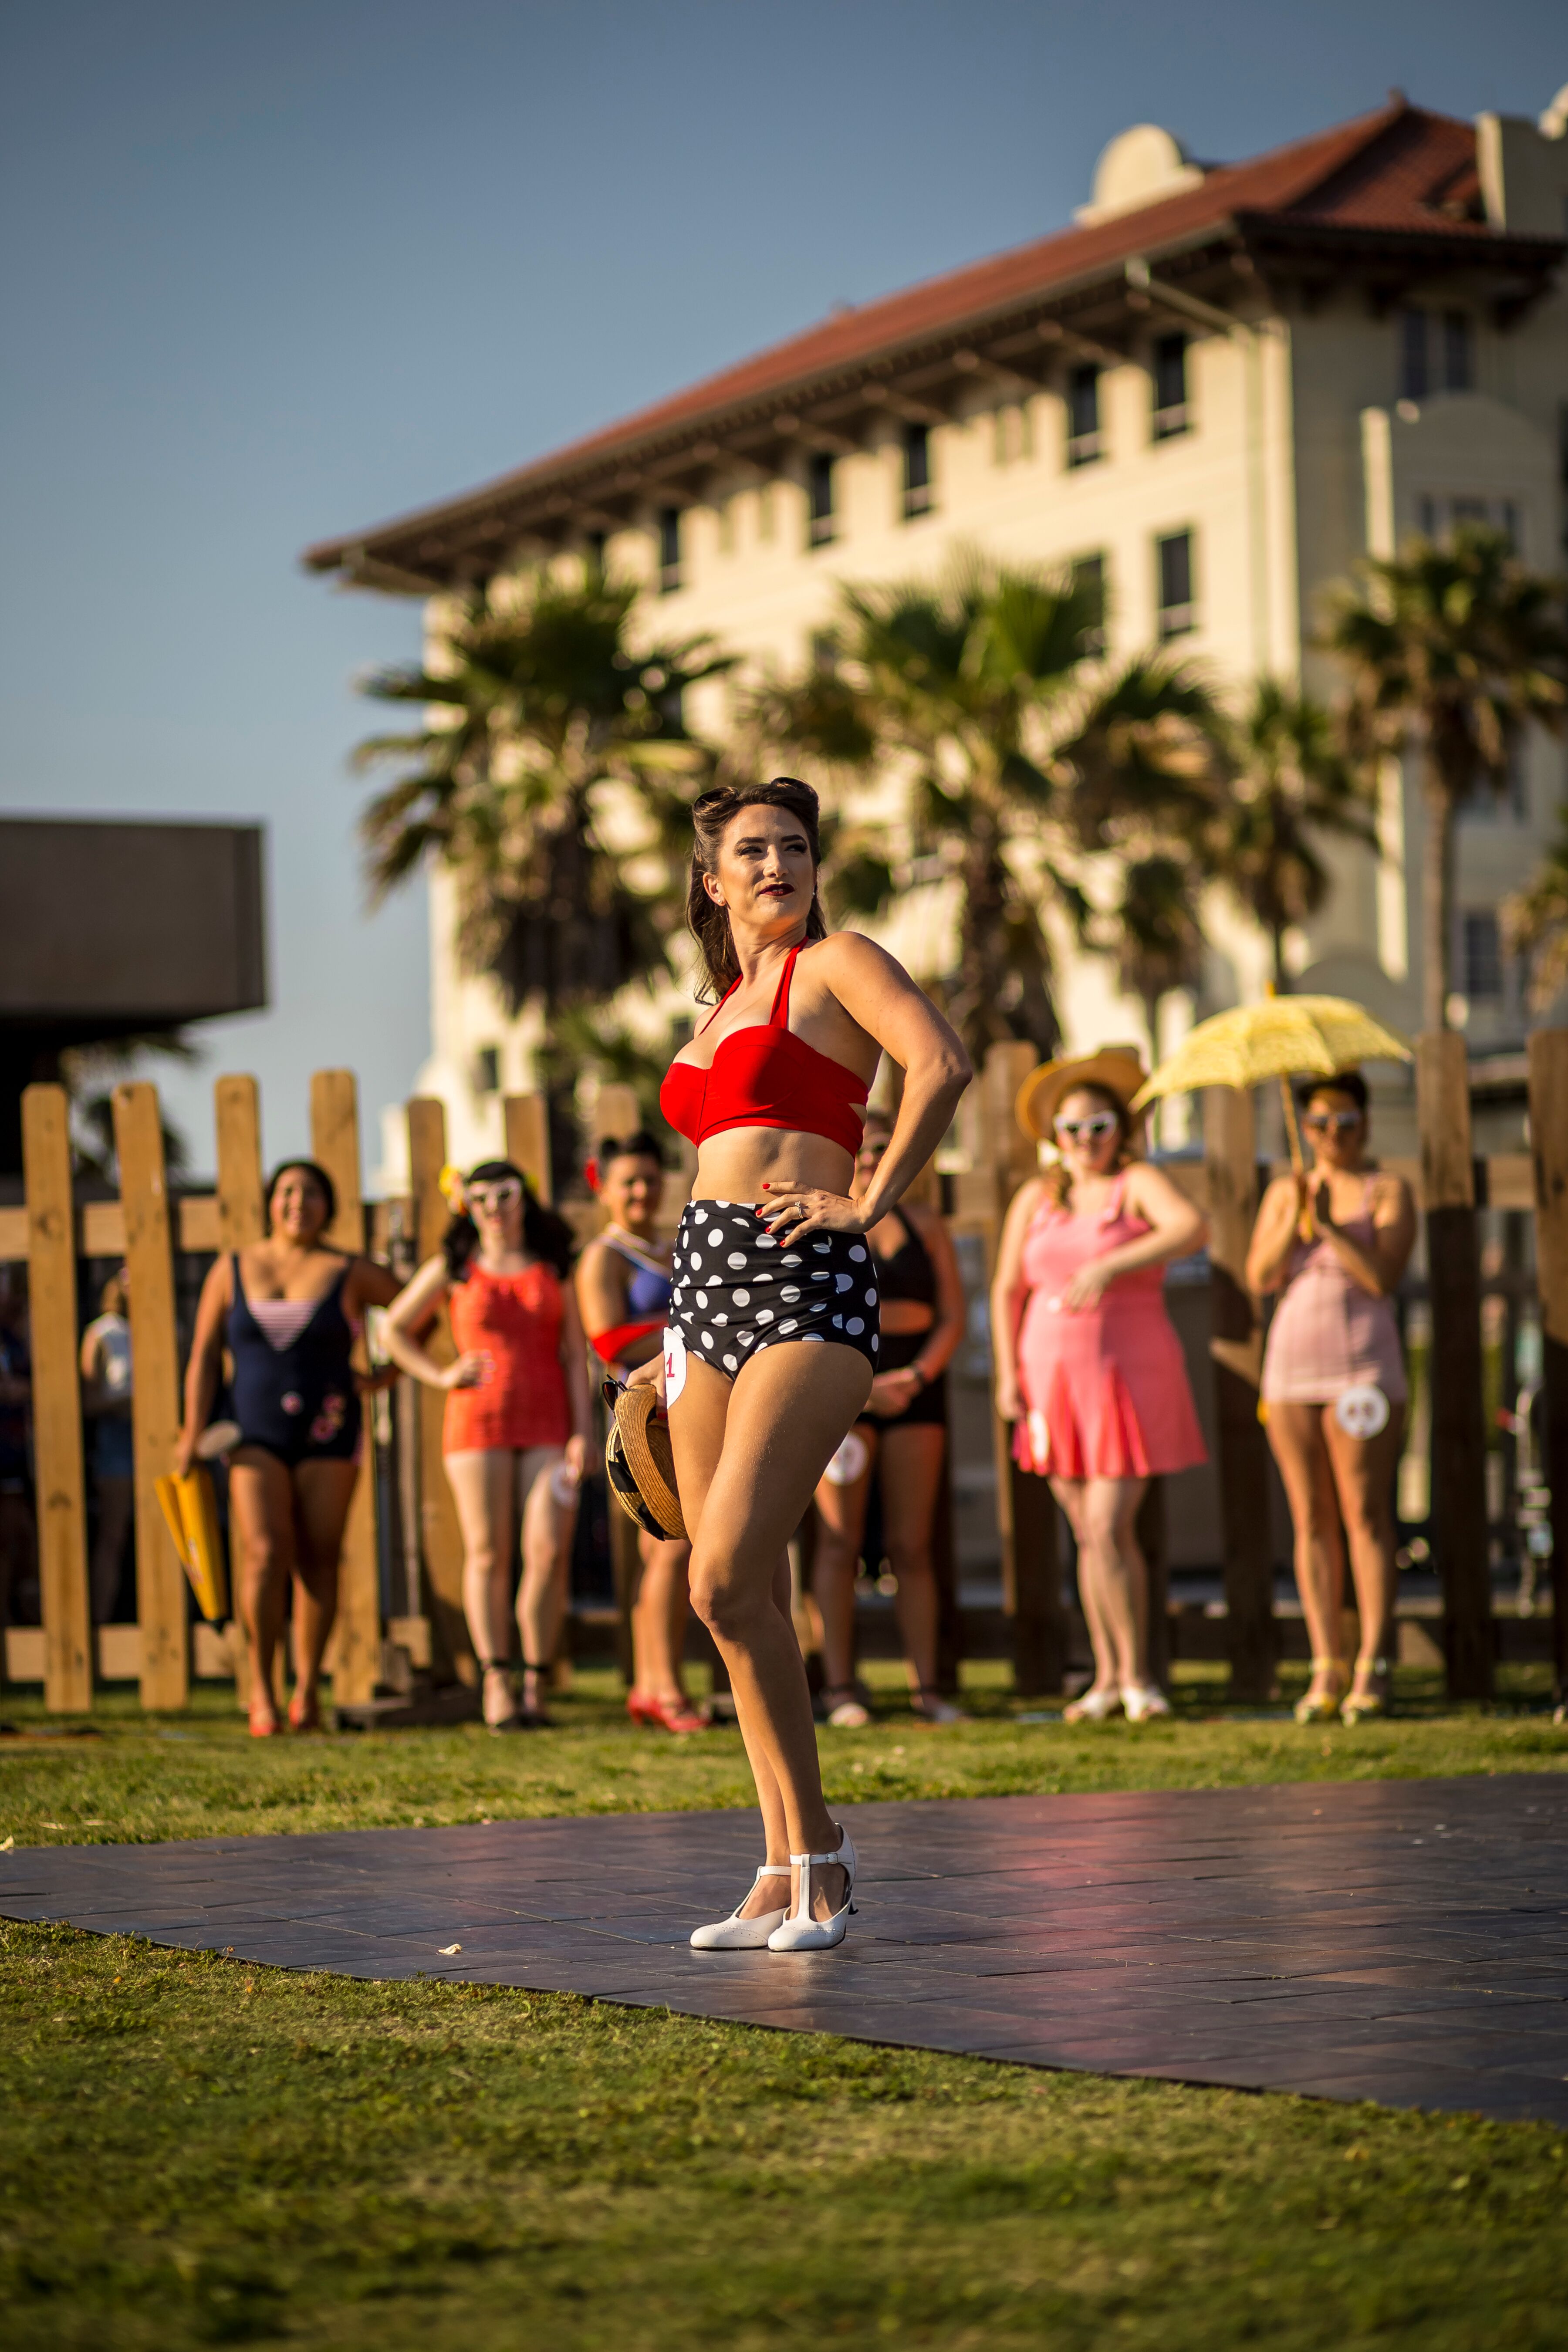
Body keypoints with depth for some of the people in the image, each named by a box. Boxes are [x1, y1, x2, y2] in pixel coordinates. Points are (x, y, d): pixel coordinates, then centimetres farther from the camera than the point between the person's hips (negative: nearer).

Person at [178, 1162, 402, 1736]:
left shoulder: (349, 1274, 1)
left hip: (327, 1435, 0)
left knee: (318, 1560, -2)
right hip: (255, 1437, 0)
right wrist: (193, 1432, -6)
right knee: (264, 1554, -14)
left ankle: (308, 1689, 8)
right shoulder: (233, 1269, 6)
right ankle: (261, 1686, -4)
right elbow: (204, 1356, 3)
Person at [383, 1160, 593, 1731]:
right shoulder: (453, 1267, 8)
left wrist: (582, 1431, -2)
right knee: (487, 1553, -4)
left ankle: (535, 1685, -3)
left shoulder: (553, 1266, 10)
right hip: (479, 1421, 0)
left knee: (550, 1551, -10)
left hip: (546, 1424, 0)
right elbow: (395, 1329, 16)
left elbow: (576, 1352, 6)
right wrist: (441, 1376, 2)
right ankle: (496, 1684, -5)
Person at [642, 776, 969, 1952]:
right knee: (743, 1600, 5)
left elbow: (943, 1062, -17)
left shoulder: (835, 962, 0)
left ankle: (818, 1845, -6)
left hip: (805, 1288, -8)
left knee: (727, 1582, -18)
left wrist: (871, 1203, -15)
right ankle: (786, 1876, 10)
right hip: (709, 1287, 8)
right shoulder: (729, 1007, 22)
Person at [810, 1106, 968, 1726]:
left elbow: (953, 1316, 7)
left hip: (914, 1389, 2)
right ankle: (840, 1688, -8)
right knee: (839, 1539, -7)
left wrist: (917, 1376, -10)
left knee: (911, 1544, 0)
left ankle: (926, 1686, 0)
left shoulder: (925, 1227, 13)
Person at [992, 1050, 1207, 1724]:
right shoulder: (1036, 1198, 8)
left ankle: (1137, 1675, 0)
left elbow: (1191, 1227, -26)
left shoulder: (1138, 1184, -5)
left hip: (1128, 1377, -4)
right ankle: (1107, 1678, 15)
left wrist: (1108, 1265, -33)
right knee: (1088, 1534, 8)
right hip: (1056, 1378, 4)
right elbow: (1007, 1291, 12)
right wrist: (1008, 1377, 4)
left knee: (1110, 1529, -11)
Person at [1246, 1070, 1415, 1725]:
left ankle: (1373, 1670, -9)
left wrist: (1330, 1226, -19)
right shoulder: (1283, 1192, 13)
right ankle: (1326, 1670, 3)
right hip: (1292, 1363, 4)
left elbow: (1383, 1278, -12)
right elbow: (1260, 1278, 2)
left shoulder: (1387, 1191, 1)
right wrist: (1294, 1221, -12)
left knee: (1365, 1515, -9)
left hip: (1363, 1365, -4)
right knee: (1311, 1520, 2)